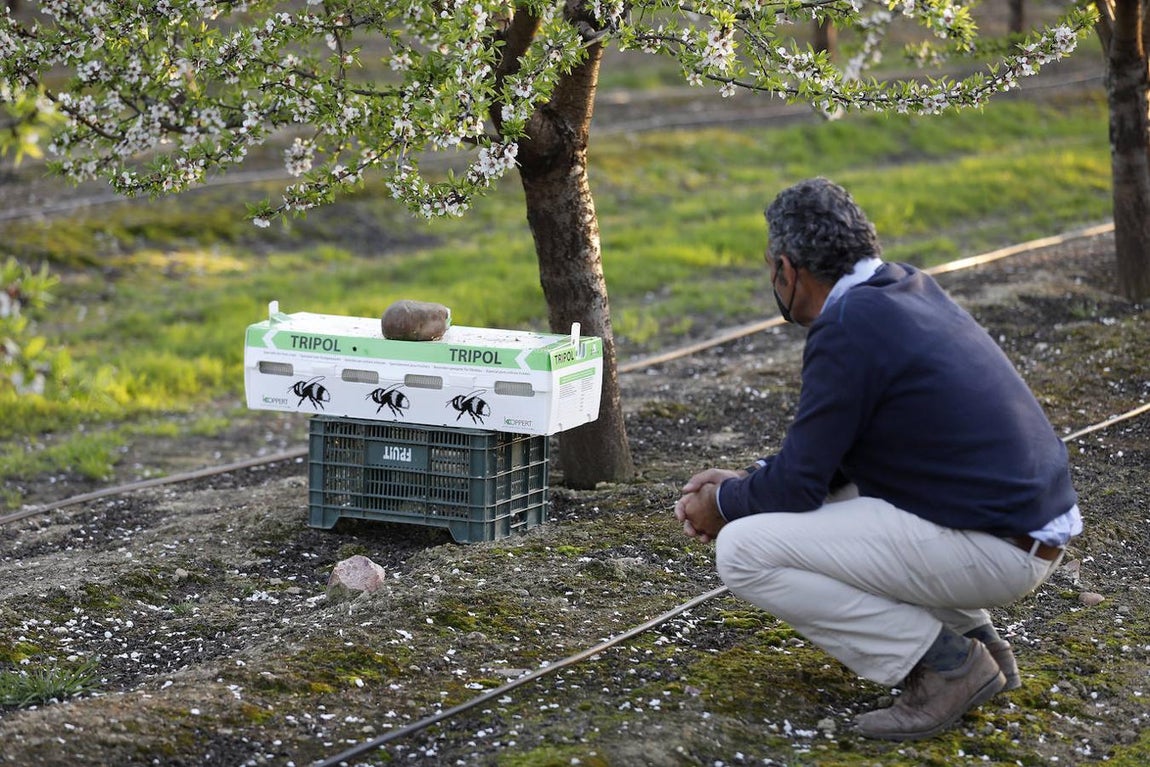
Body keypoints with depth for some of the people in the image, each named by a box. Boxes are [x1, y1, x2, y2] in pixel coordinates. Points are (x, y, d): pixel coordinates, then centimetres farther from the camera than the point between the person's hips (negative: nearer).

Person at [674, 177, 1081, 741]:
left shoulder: (847, 328, -15)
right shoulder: (910, 288, 13)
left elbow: (797, 485, -10)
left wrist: (724, 503, 9)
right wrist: (745, 480, 20)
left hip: (989, 552, -9)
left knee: (743, 551, -10)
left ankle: (945, 664, -7)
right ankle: (972, 637, 16)